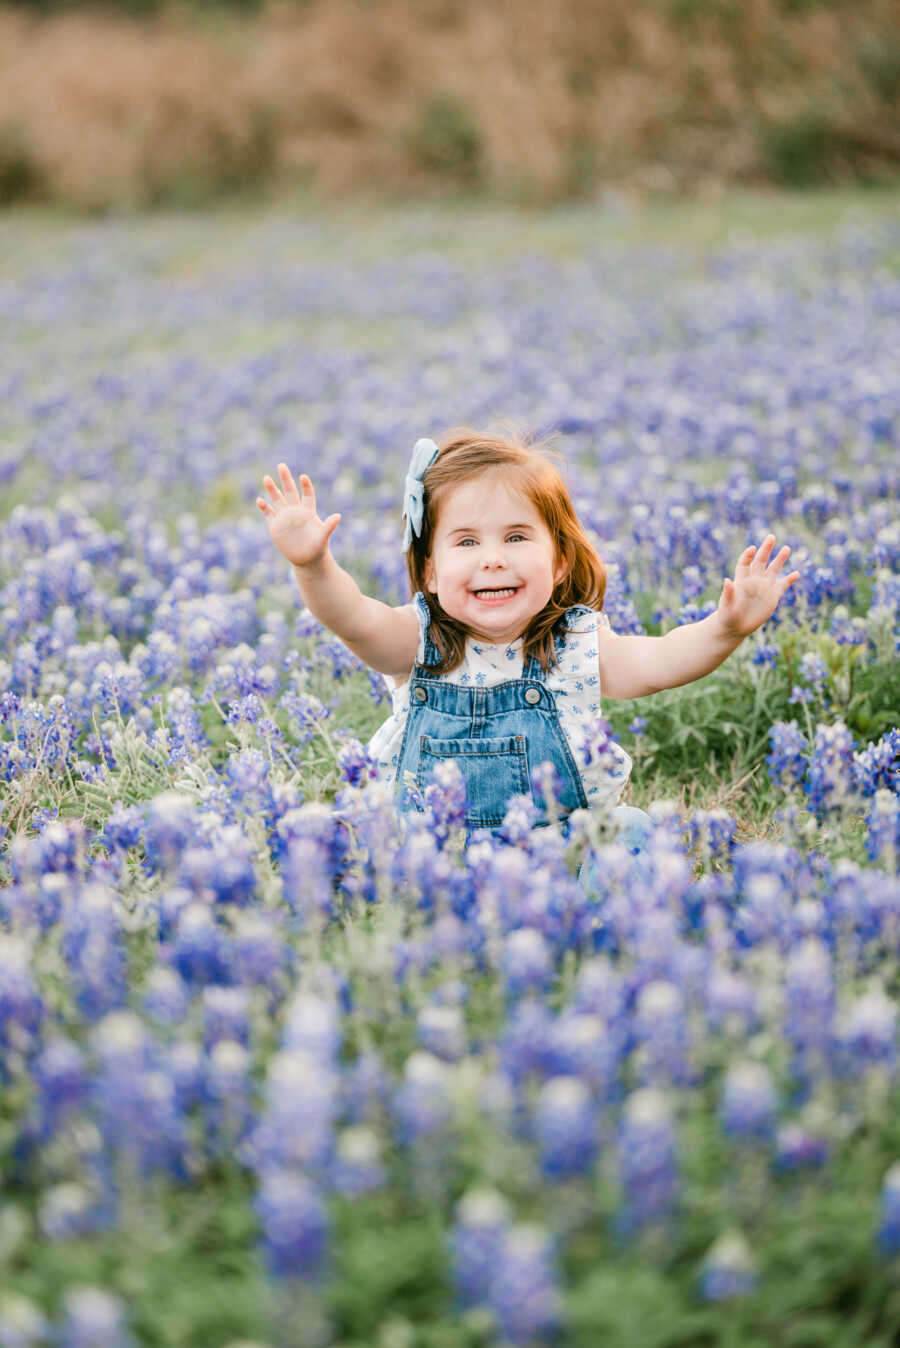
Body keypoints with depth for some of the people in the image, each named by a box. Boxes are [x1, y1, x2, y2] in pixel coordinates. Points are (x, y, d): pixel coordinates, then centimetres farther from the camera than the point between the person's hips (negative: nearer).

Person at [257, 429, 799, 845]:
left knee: (635, 831, -24)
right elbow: (354, 618, -20)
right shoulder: (419, 643, -4)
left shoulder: (576, 641, -4)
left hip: (560, 842, 0)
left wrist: (726, 626, -34)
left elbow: (656, 662, -16)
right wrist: (313, 564, -40)